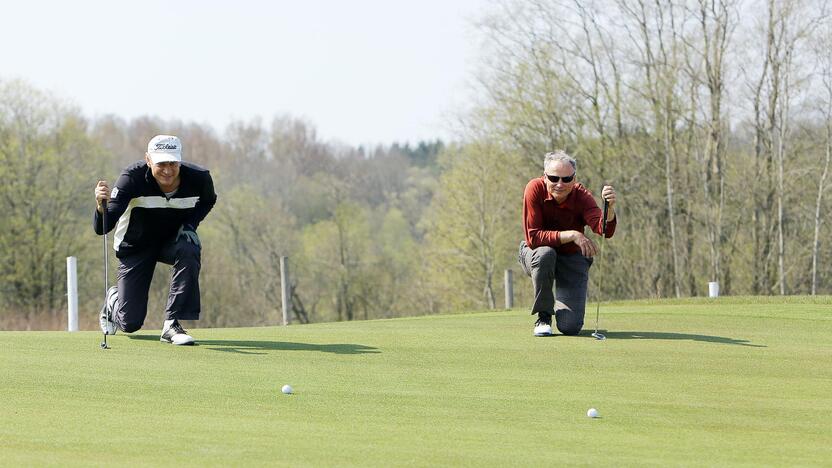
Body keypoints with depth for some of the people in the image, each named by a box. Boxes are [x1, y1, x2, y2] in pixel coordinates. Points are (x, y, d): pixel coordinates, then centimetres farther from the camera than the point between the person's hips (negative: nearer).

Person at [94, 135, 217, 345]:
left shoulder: (198, 178, -23)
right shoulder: (133, 178, -31)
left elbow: (208, 200, 5)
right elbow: (101, 228, -37)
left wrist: (190, 224, -13)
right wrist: (102, 206, -59)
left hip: (173, 239, 2)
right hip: (136, 246, -2)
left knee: (189, 252, -36)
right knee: (130, 323, -3)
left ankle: (172, 324, -24)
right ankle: (113, 301, 37)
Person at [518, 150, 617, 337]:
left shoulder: (581, 196, -19)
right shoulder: (535, 189, -21)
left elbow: (605, 230, -36)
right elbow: (533, 237, -25)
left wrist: (610, 208, -57)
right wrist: (572, 235, -34)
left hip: (572, 258, 0)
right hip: (537, 255, 0)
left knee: (570, 327, -16)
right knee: (545, 254, -39)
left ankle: (562, 306, 24)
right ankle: (543, 316, -16)